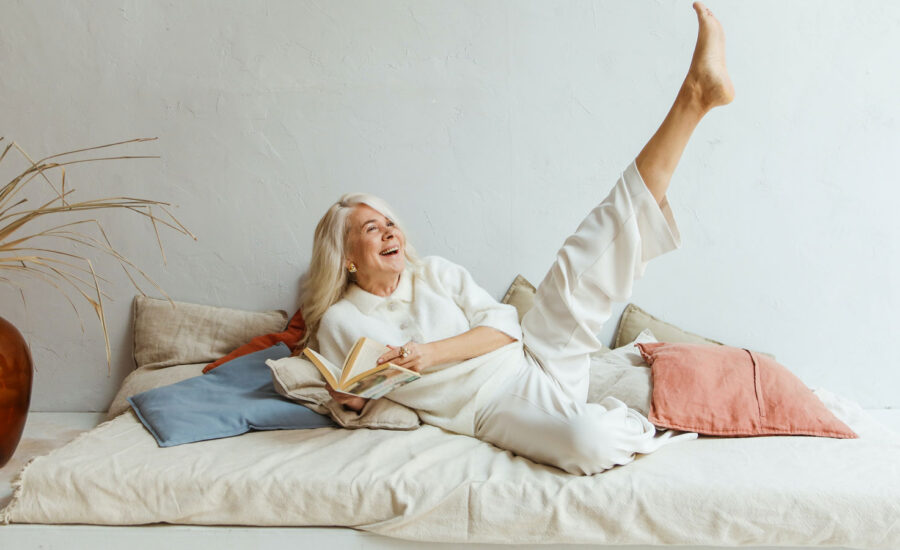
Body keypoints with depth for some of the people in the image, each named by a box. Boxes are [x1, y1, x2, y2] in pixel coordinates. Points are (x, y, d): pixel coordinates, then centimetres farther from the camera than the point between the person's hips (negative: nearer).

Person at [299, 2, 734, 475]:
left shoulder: (434, 272, 12)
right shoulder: (339, 322, 4)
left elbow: (505, 324, 3)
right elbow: (353, 399, 11)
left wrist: (431, 352, -14)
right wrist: (354, 398, -15)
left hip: (532, 361, 4)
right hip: (493, 406, -4)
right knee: (586, 443, -37)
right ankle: (620, 425, -4)